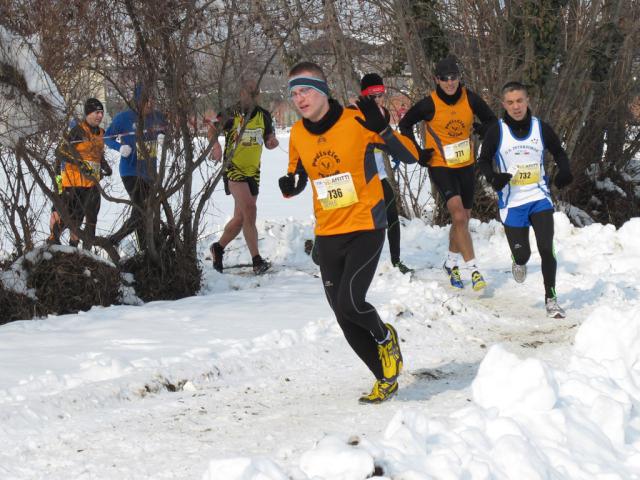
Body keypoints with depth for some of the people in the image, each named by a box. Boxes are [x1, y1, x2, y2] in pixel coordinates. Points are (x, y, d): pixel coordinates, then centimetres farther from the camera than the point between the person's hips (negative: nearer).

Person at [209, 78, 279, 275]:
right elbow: (212, 132, 5)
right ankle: (257, 260, -24)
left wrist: (272, 141, -8)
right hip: (234, 169, -6)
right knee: (249, 210, -21)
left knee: (240, 218, 10)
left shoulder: (264, 116, 6)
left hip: (253, 171, 6)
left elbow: (268, 141, 16)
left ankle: (218, 248, 34)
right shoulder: (231, 114, -6)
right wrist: (215, 145, -15)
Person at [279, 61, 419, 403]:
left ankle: (384, 336, 12)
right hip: (327, 235, 6)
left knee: (349, 302, -21)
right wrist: (290, 185, -5)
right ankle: (386, 378, 25)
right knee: (345, 320, 6)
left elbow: (410, 156, -11)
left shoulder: (356, 122, -12)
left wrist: (381, 129, -29)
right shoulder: (298, 134, 3)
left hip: (365, 229, -6)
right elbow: (296, 175, 20)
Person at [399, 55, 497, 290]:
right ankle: (472, 268, -20)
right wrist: (418, 153, -5)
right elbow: (405, 124, 1)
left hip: (466, 165, 4)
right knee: (458, 215, -21)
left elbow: (490, 120, 9)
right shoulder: (429, 105, -14)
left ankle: (452, 262, 38)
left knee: (463, 219, 15)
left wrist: (483, 130, -9)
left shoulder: (469, 98, -7)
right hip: (440, 166, -4)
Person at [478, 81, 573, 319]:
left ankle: (551, 299, 3)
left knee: (546, 250, -9)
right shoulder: (496, 132, -5)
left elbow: (558, 152, 14)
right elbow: (483, 160, 4)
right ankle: (519, 262, 41)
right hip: (512, 202, -1)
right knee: (522, 255, 3)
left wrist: (564, 171, -6)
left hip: (540, 199, 1)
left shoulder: (541, 128, -1)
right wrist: (493, 177, -17)